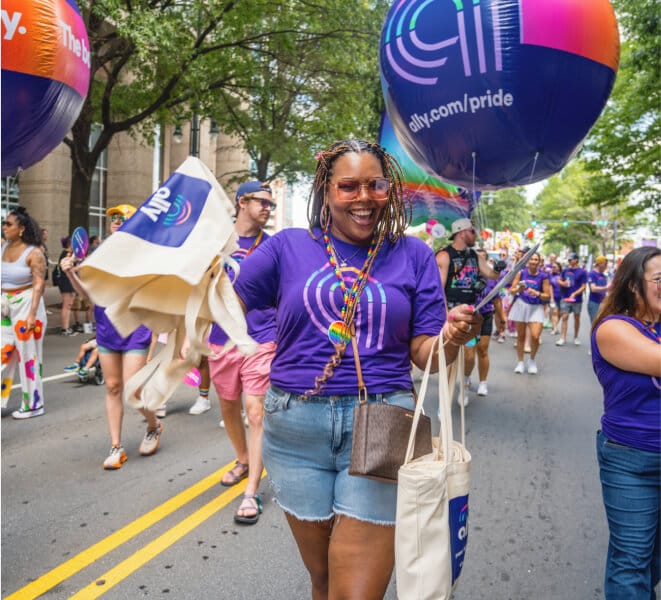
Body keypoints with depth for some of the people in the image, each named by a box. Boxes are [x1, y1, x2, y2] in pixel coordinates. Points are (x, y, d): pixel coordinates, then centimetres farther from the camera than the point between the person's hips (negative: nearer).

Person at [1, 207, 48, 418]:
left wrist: (32, 314, -20)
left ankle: (33, 405, 16)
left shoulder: (34, 253, -12)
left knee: (28, 356, 3)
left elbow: (39, 284, -15)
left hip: (26, 305, -6)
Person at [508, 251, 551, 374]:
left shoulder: (543, 276, -4)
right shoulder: (521, 273, -2)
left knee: (535, 336, -13)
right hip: (521, 305, 1)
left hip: (536, 307, -1)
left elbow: (548, 296, -2)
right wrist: (518, 289, -20)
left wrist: (537, 293, -19)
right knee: (521, 336, 7)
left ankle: (532, 360, 14)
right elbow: (511, 291, 1)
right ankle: (520, 362, 23)